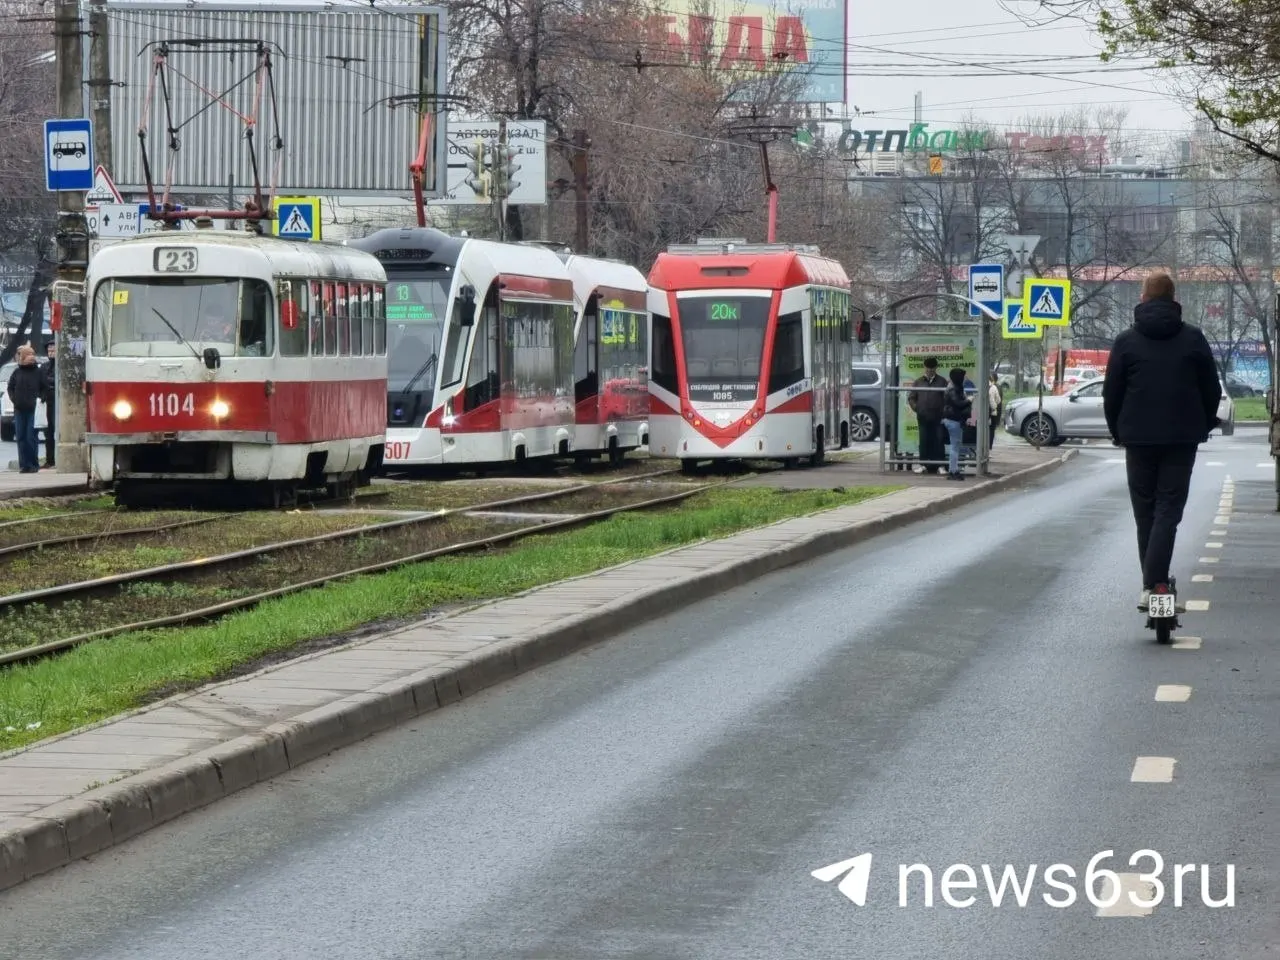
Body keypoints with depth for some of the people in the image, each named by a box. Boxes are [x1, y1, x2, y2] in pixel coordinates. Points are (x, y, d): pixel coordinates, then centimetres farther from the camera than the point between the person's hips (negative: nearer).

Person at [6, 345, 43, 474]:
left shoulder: (37, 372, -1)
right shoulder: (17, 373, 10)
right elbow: (10, 387, 17)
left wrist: (37, 400, -9)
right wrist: (14, 399, 4)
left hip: (33, 410, -4)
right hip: (19, 410, 4)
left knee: (31, 437, -6)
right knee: (21, 437, 4)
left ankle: (34, 464, 1)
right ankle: (24, 464, 8)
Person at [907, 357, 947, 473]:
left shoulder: (941, 382, 7)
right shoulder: (918, 382, 12)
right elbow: (911, 398, 15)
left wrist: (944, 411, -5)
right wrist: (916, 408, 3)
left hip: (938, 418, -2)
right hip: (923, 418, 2)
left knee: (938, 441, -5)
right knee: (924, 442, 2)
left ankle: (939, 465, -2)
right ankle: (924, 465, 6)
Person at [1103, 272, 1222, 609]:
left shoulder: (1127, 340, -1)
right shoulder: (1193, 338, 0)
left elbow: (1111, 393, 1)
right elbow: (1212, 389, 4)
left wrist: (1117, 431, 16)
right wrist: (1204, 426, 18)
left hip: (1139, 438, 0)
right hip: (1182, 438, 0)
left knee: (1145, 511, 12)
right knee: (1168, 510, -3)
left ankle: (1152, 583, 15)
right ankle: (1154, 584, -18)